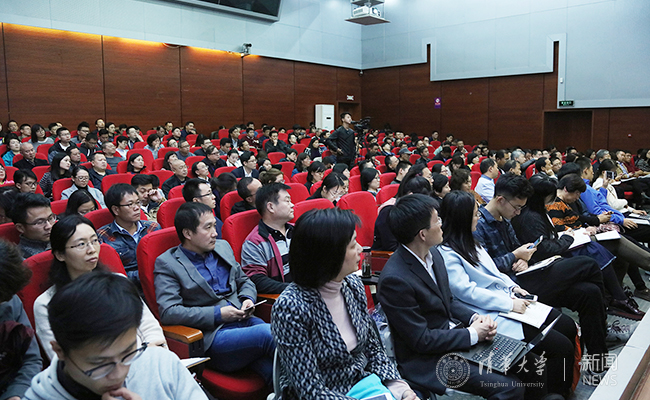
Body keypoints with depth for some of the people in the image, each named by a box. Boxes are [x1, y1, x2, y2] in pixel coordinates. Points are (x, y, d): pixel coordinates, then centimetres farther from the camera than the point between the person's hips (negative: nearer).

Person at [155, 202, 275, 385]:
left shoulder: (223, 246, 18)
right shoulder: (166, 264, -1)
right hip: (213, 335, -6)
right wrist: (217, 314, -13)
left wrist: (248, 299, 4)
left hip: (244, 321, 6)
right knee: (269, 334, -31)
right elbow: (168, 312, -12)